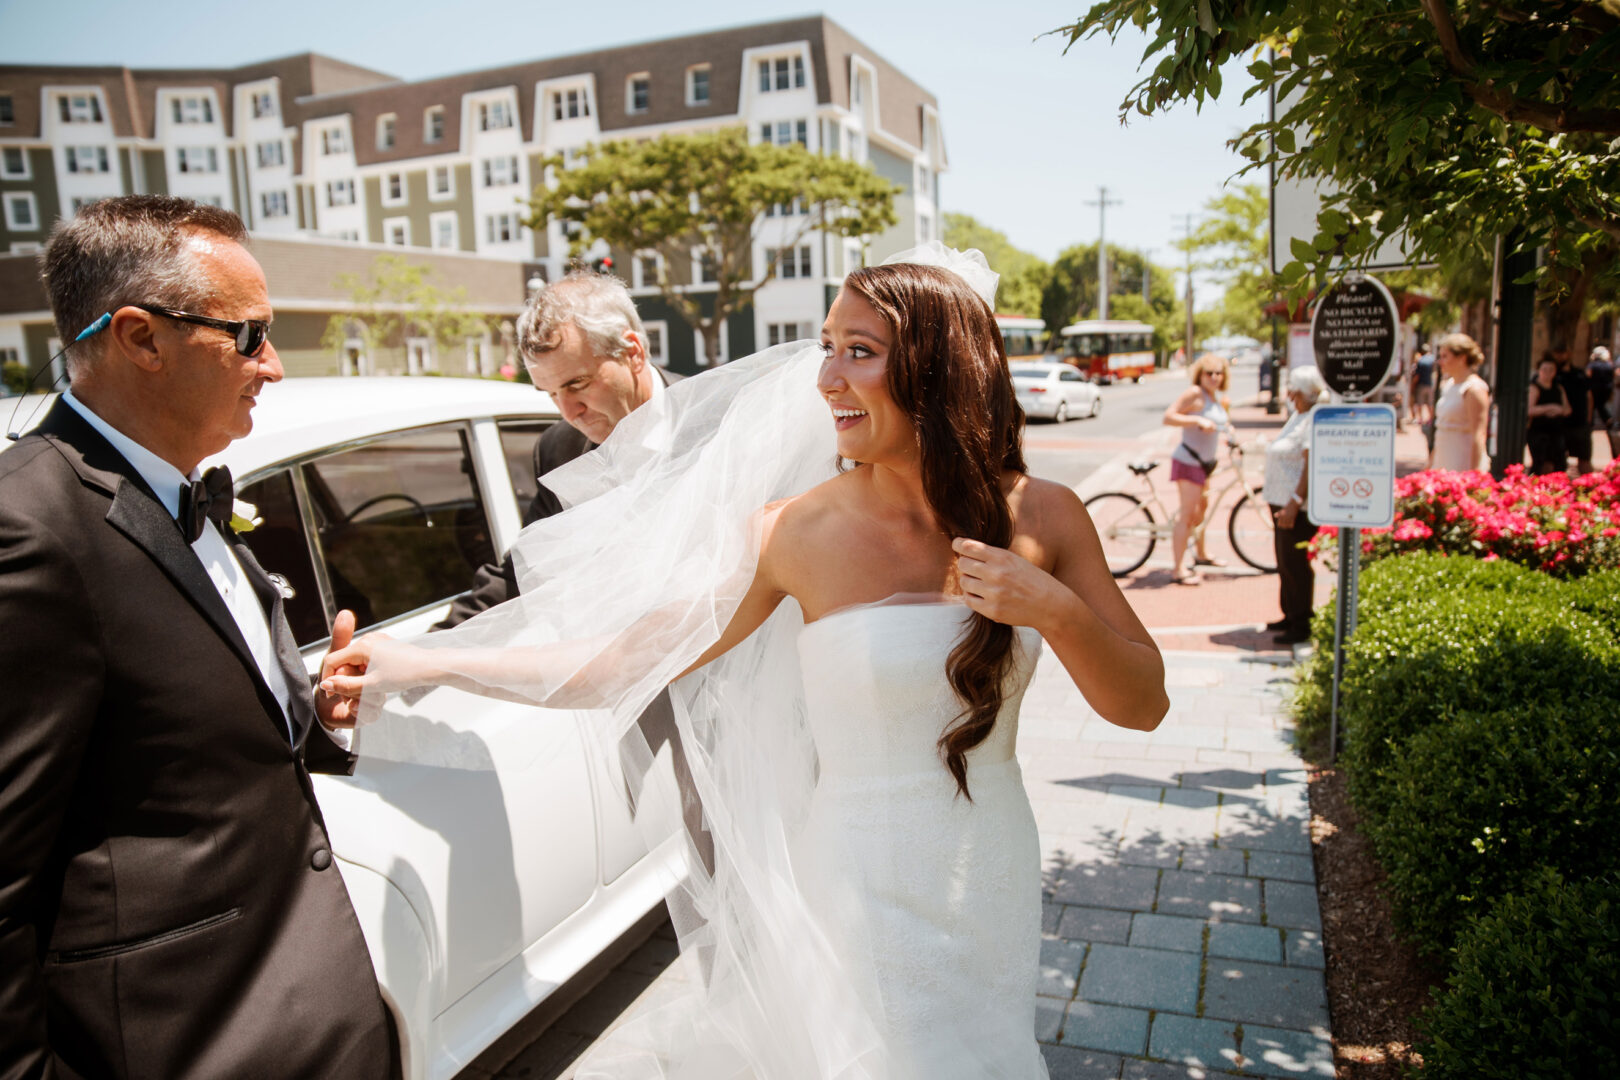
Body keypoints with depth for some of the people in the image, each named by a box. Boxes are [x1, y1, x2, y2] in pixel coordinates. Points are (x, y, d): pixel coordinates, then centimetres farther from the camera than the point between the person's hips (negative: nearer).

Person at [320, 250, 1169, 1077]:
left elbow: (1143, 705, -4)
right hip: (863, 893, -3)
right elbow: (627, 659, -9)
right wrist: (417, 664, -11)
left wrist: (1054, 609, -23)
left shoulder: (1040, 518, -9)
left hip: (996, 887, 3)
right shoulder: (799, 534, -15)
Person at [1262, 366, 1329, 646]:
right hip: (1283, 502, 10)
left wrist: (1294, 503, -26)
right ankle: (1290, 617, 27)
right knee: (1285, 562, 16)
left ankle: (1301, 626, 3)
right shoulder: (1298, 416, 16)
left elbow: (1311, 465, -22)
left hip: (1299, 506, -10)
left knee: (1295, 564, -5)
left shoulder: (1316, 420, -16)